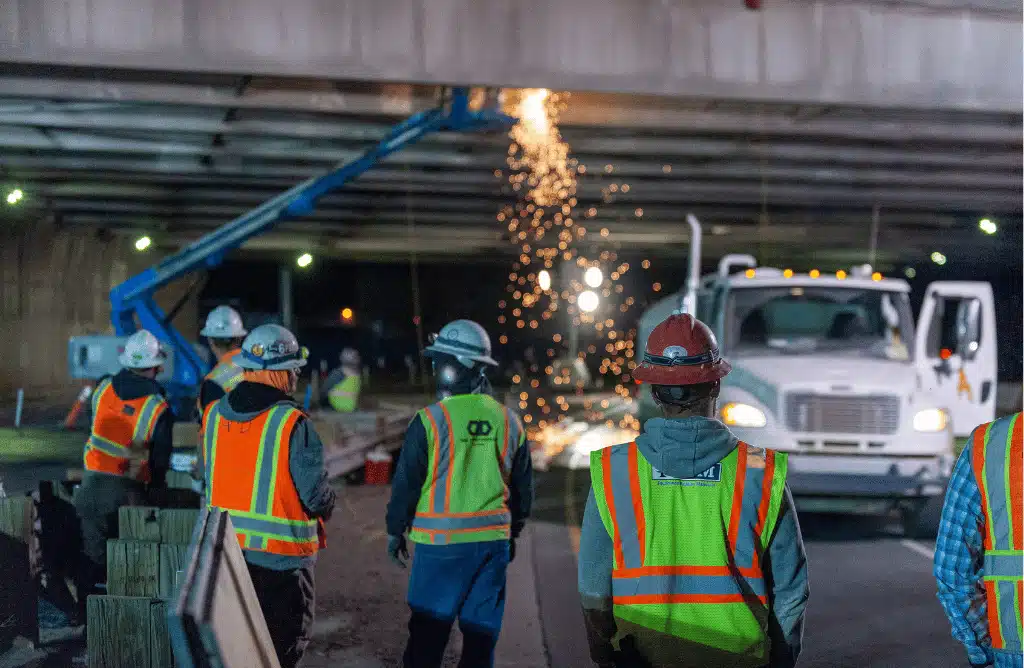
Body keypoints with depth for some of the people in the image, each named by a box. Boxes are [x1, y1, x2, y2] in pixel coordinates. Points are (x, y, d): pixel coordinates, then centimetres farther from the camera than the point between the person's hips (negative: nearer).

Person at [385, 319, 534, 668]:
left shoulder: (431, 420, -11)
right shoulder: (508, 421, 4)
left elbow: (406, 482, -6)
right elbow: (523, 487, 12)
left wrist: (395, 530, 7)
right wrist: (512, 533, 23)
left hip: (441, 541, -4)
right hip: (494, 540, 4)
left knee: (428, 631, 5)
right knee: (482, 630, 11)